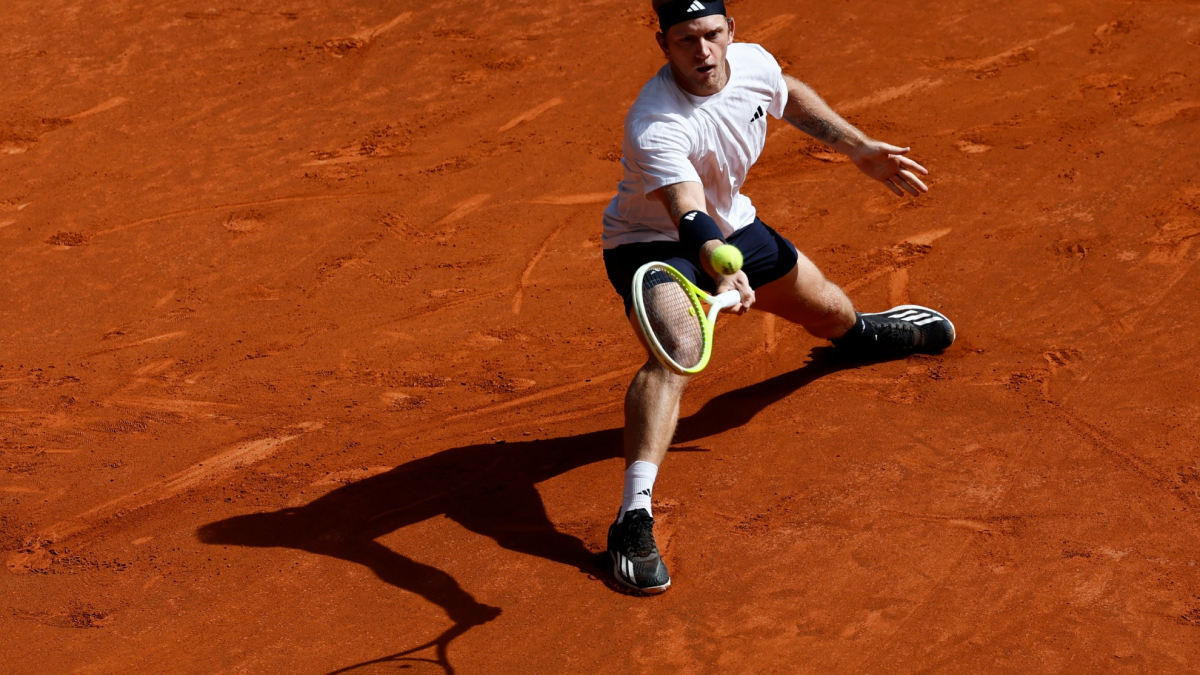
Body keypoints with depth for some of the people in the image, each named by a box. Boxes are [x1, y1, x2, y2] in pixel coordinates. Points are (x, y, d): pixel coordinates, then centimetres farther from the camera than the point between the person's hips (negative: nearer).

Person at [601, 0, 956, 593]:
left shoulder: (753, 62, -17)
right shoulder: (653, 126, -38)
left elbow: (792, 97, 8)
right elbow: (688, 215, -50)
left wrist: (859, 149, 7)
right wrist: (722, 271, -69)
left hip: (734, 226, 7)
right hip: (654, 243, -7)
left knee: (828, 312, 24)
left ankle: (860, 331, 65)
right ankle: (634, 517, -41)